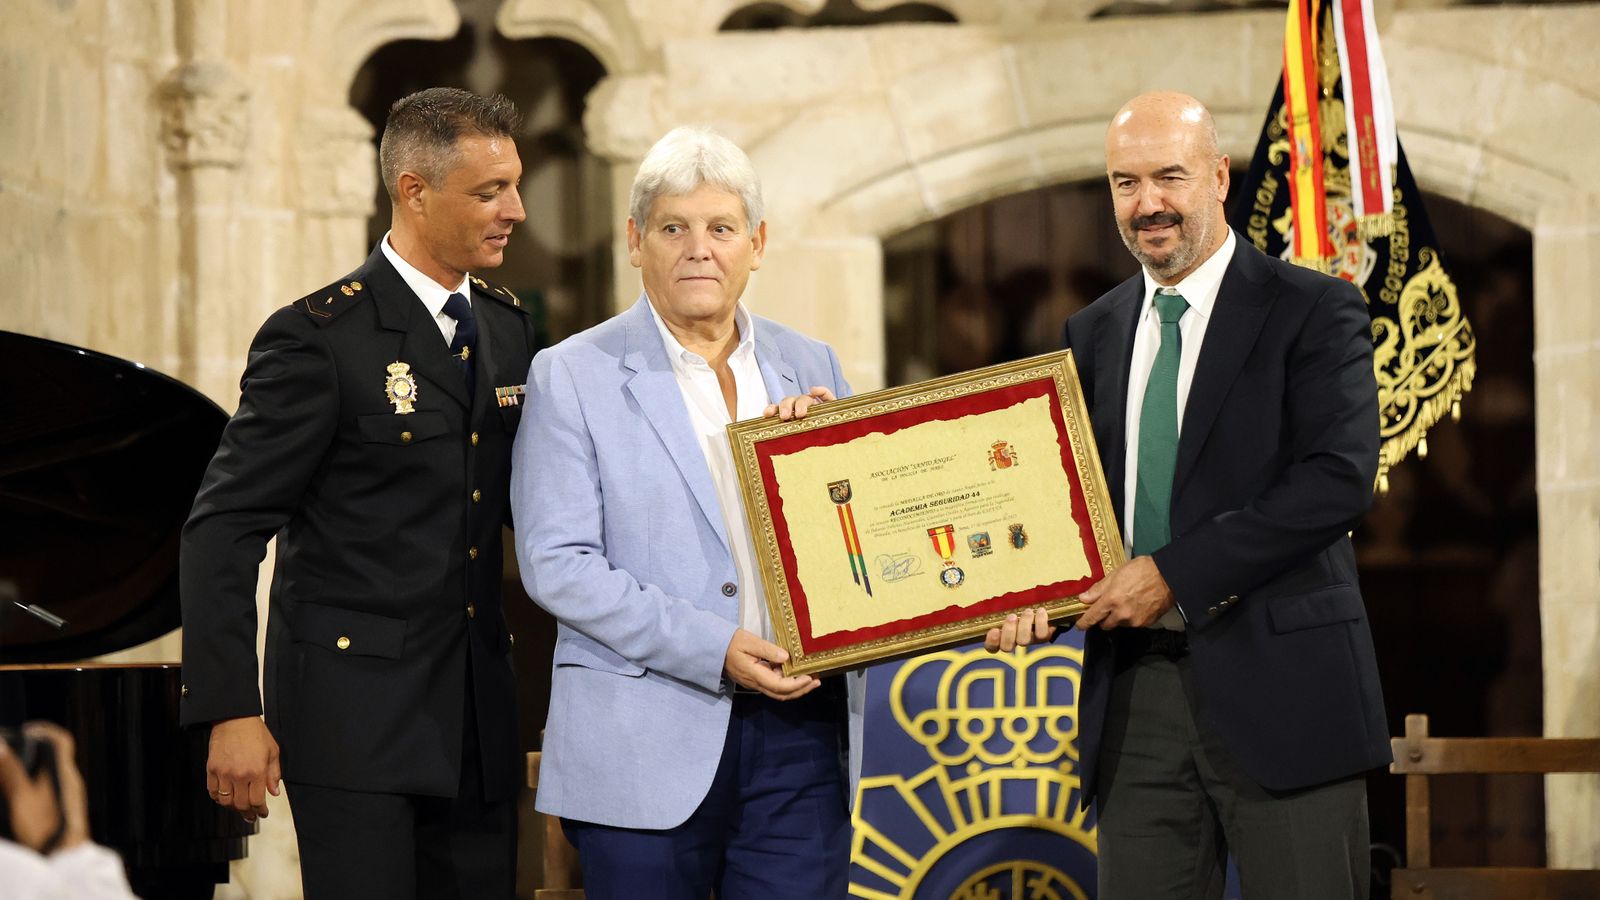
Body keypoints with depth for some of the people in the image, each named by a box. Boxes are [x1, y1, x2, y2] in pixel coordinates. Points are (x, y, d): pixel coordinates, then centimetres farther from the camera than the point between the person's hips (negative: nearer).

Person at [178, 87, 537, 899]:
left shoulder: (508, 327, 10)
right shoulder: (319, 338, -10)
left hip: (477, 712, 6)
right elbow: (223, 529, -11)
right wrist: (230, 713, -16)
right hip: (355, 708, -6)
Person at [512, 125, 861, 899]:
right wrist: (711, 648, -16)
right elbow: (555, 564, -8)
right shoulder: (571, 376, 0)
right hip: (646, 748, -3)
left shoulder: (809, 368, 13)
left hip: (797, 728, 3)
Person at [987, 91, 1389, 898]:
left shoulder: (1313, 311, -2)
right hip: (1135, 689, 5)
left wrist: (1176, 573, -16)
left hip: (1278, 685, -5)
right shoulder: (1094, 333, 15)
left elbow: (1339, 477, -13)